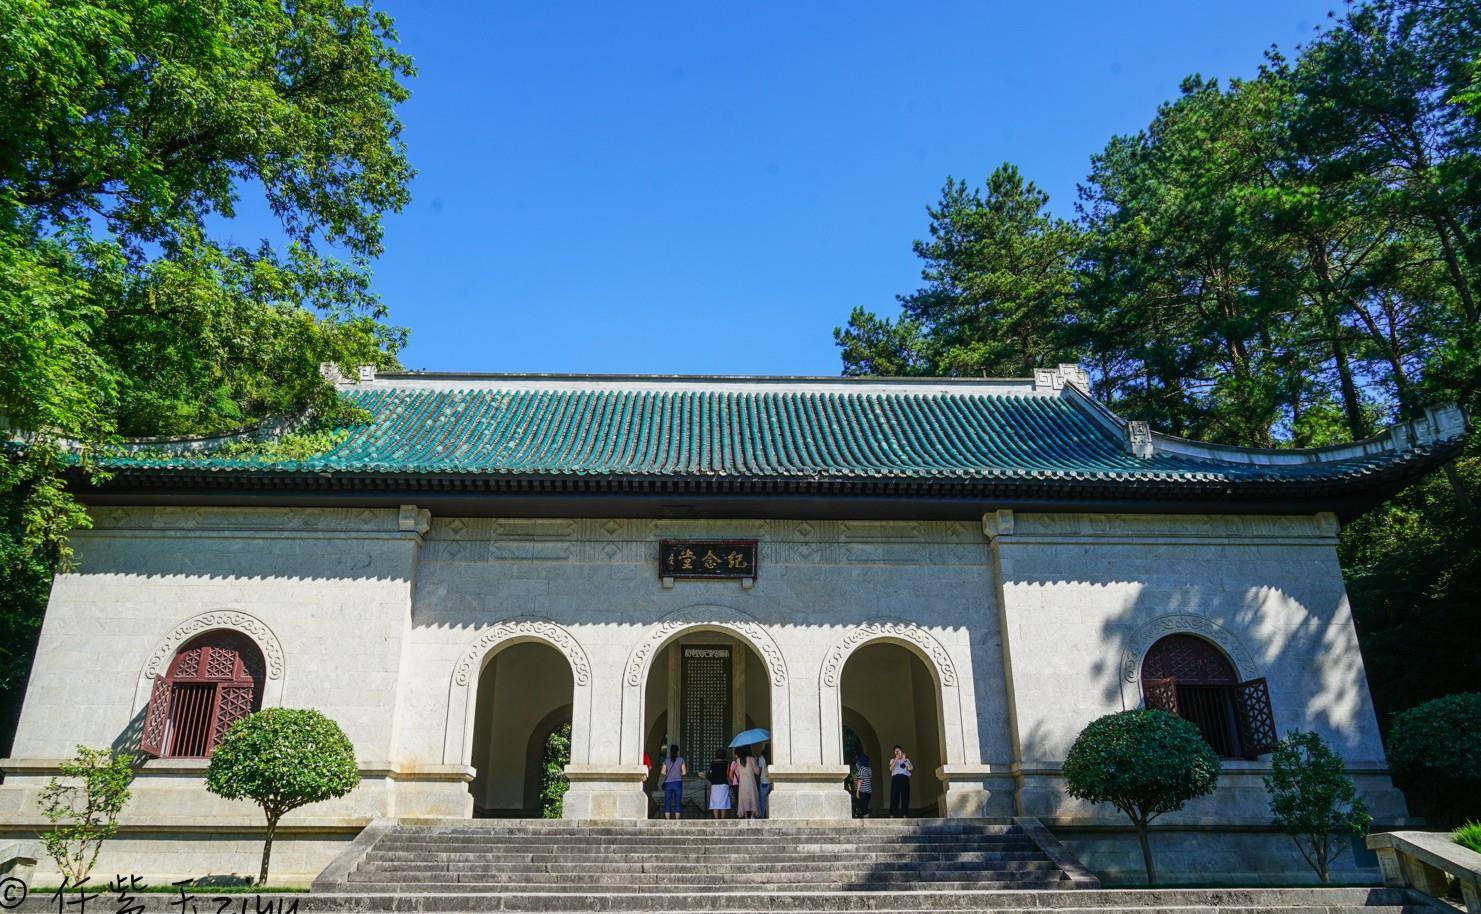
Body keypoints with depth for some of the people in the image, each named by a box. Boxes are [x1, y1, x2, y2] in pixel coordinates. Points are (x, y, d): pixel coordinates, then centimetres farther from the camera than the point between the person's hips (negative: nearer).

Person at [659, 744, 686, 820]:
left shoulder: (666, 760, 5)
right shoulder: (681, 759, 1)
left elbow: (662, 772, 2)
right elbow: (684, 772, 0)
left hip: (668, 783, 1)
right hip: (678, 782, -1)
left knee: (667, 802, 4)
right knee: (677, 802, 3)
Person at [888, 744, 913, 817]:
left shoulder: (906, 760, 20)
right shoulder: (893, 760, 19)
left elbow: (911, 768, 0)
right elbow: (891, 768, -3)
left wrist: (905, 759, -10)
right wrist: (896, 759, -10)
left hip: (905, 778, 1)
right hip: (896, 778, -1)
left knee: (905, 796, -5)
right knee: (895, 796, -8)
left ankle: (904, 814, -3)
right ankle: (894, 814, -9)